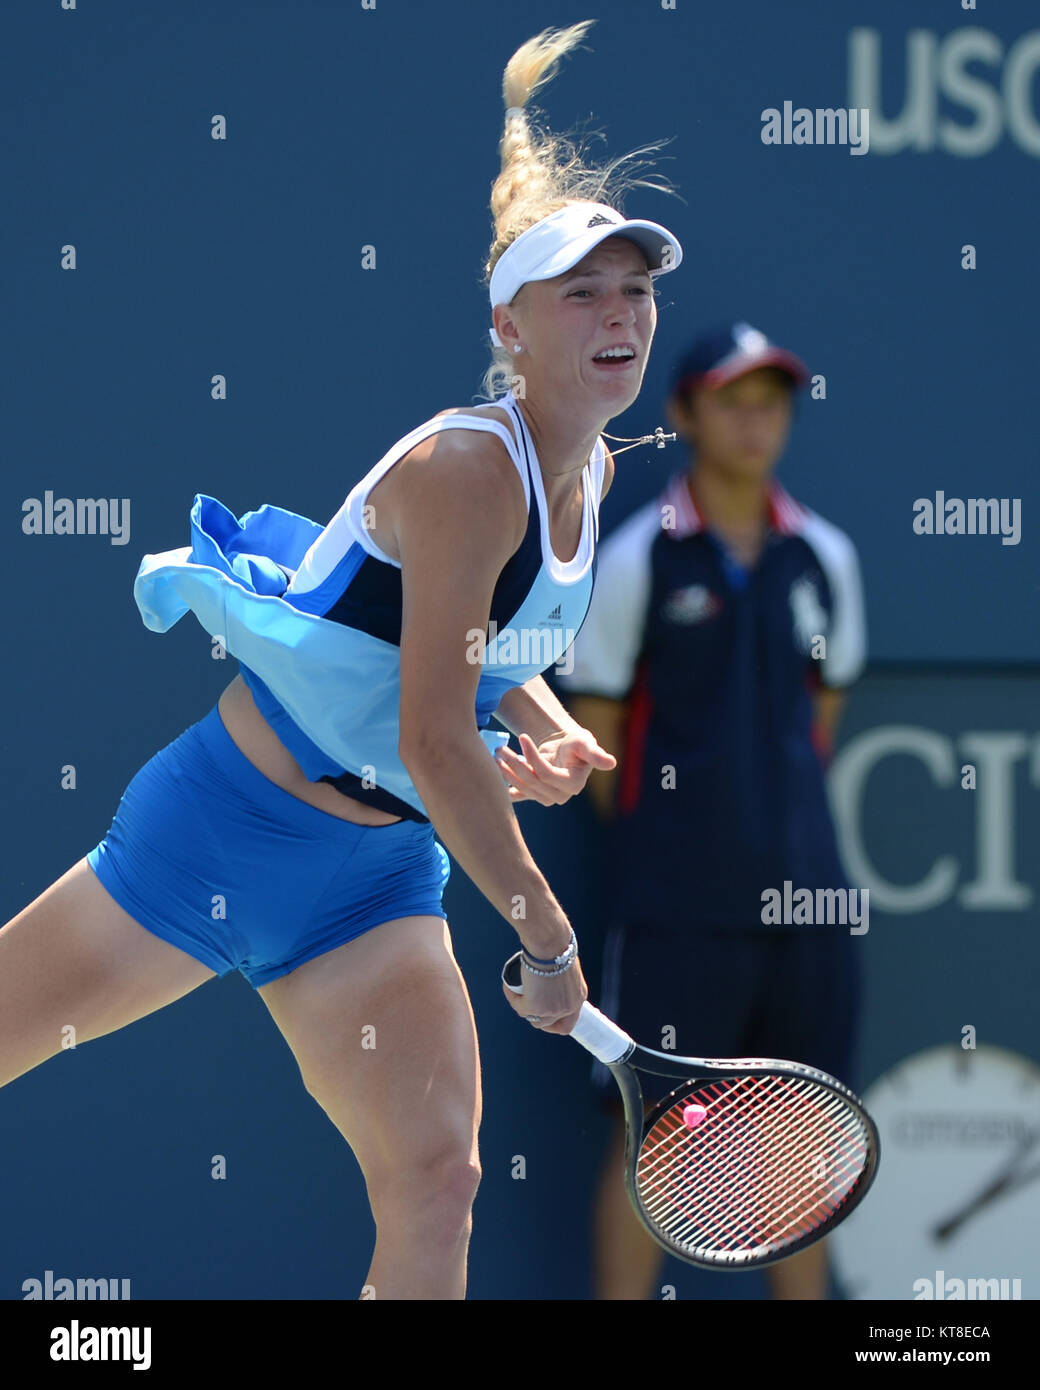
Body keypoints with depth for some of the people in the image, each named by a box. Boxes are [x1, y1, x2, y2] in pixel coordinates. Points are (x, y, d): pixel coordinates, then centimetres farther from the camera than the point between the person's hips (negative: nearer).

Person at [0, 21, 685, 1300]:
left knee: (436, 1188, -6)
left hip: (376, 872, 8)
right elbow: (435, 748, -24)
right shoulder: (467, 470, -22)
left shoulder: (591, 476, 4)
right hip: (233, 825, -7)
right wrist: (548, 939, -18)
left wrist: (550, 734, 0)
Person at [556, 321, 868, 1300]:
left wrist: (779, 824, 14)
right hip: (678, 912, -4)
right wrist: (660, 841, 5)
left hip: (800, 890, 4)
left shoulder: (823, 557, 8)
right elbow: (590, 736, -1)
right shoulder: (635, 560, -5)